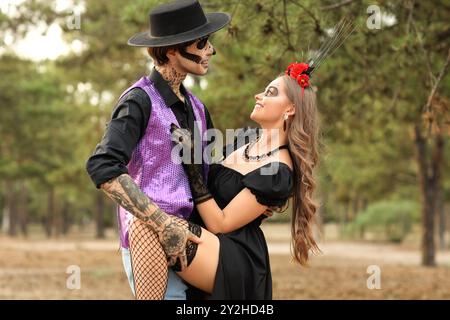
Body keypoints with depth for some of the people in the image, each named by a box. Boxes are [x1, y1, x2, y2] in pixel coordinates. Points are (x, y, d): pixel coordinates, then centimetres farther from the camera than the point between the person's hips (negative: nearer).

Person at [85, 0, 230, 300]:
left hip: (188, 241, 7)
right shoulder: (140, 100, -10)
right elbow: (102, 167, -23)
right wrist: (165, 224, -26)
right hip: (150, 245, -7)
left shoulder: (195, 106, 13)